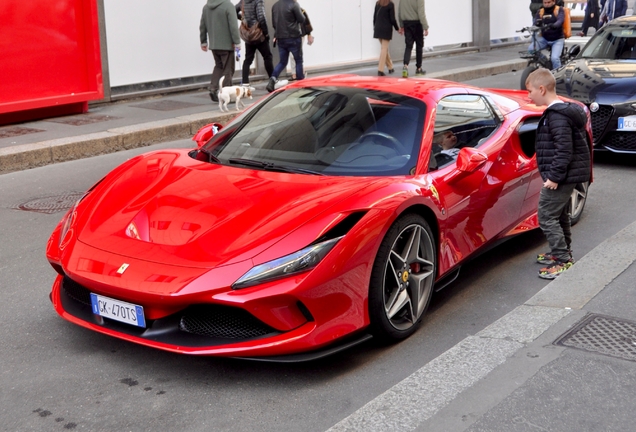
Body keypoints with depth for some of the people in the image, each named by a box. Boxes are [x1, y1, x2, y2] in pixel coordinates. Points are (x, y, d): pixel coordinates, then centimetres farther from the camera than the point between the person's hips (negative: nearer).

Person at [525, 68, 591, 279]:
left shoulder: (557, 116, -21)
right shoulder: (561, 111, 12)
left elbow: (564, 150, -26)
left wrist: (554, 176, -24)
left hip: (562, 176, -11)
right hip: (567, 175, 11)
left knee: (546, 216, -7)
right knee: (559, 215, 22)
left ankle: (563, 261, -5)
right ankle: (562, 253, 35)